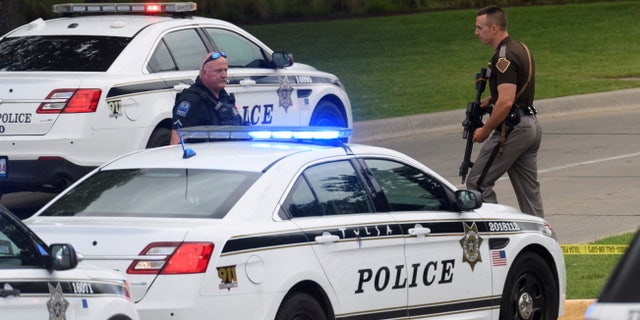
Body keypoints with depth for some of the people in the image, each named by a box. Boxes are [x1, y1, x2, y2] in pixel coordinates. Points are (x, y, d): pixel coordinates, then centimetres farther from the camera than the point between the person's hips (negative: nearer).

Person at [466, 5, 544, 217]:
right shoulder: (521, 49, 14)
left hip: (512, 128, -10)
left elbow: (506, 102, -26)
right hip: (531, 126, 10)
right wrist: (490, 100, 14)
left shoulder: (504, 57, -18)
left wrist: (484, 131, -16)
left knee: (478, 182, -3)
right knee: (529, 189, 11)